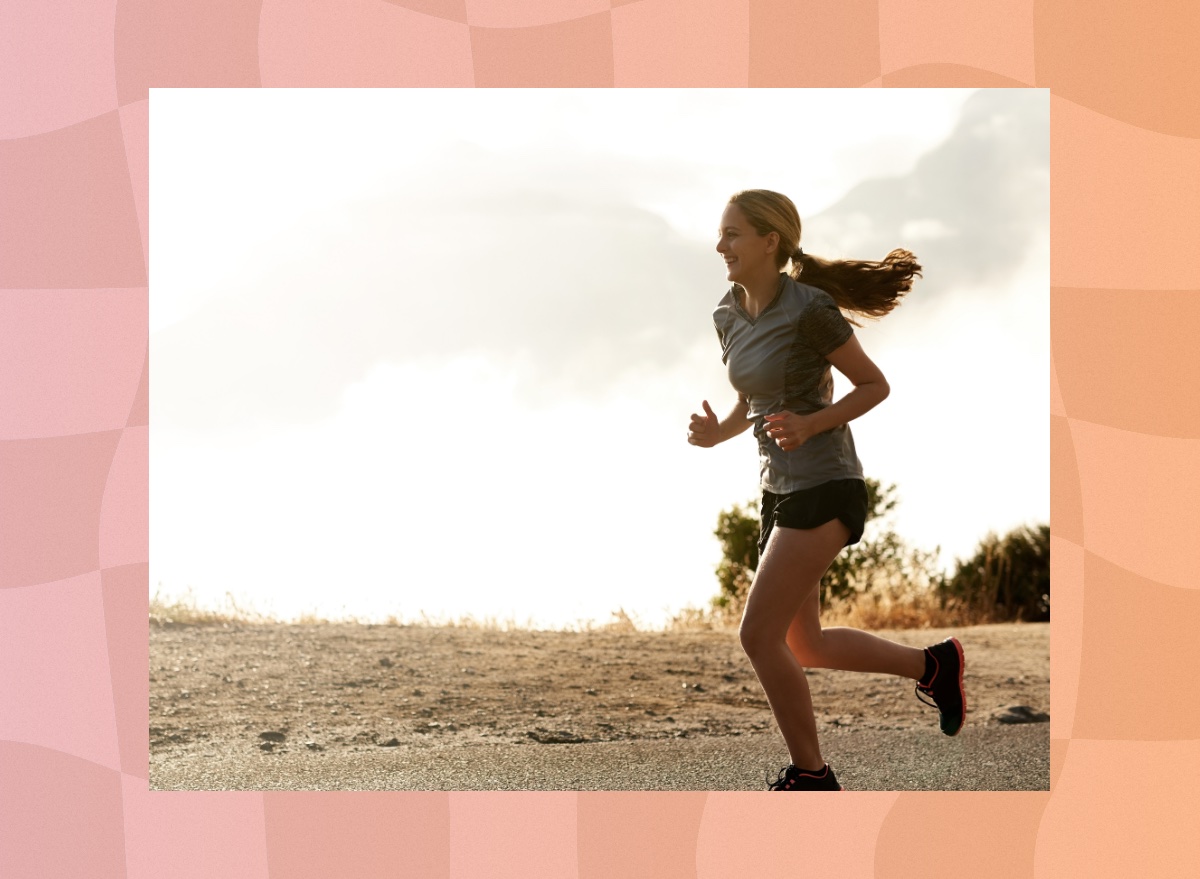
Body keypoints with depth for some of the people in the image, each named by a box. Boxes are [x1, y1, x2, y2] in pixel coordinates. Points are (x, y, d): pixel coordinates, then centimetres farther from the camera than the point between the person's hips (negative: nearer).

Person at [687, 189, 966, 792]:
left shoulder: (810, 308, -15)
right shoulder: (729, 316, 7)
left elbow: (875, 385, -8)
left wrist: (810, 426, -22)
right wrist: (715, 434, -4)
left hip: (824, 488, -9)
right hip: (781, 491, 9)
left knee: (759, 636, -12)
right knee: (802, 646, 14)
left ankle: (810, 776, 1)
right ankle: (933, 665, 31)